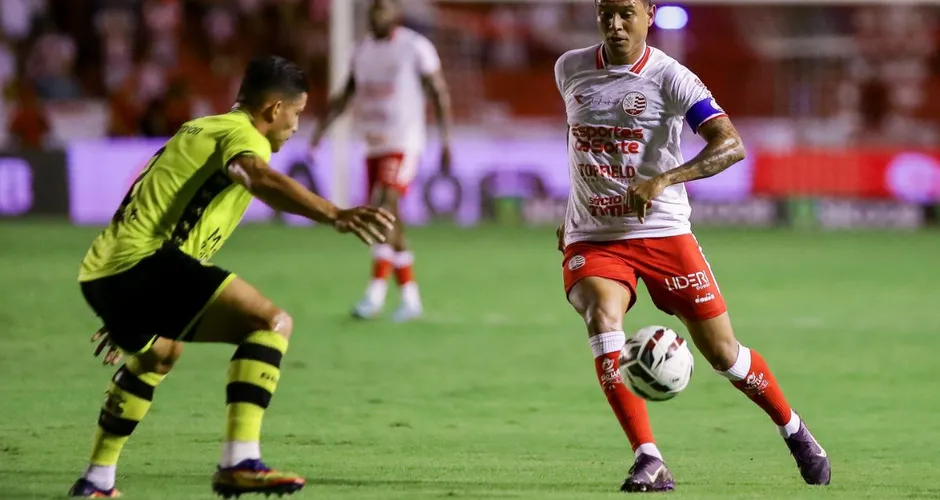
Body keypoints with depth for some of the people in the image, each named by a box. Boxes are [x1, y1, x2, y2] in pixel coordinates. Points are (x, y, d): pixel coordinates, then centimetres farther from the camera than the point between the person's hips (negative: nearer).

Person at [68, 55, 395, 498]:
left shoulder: (199, 130, 27)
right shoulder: (241, 136, -3)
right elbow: (264, 181, -29)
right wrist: (336, 215, -44)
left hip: (99, 272, 10)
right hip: (143, 262, -10)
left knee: (158, 354, 39)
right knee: (271, 324, -17)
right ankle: (239, 463, -30)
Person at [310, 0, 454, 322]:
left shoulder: (416, 48, -6)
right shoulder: (363, 50, 12)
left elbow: (440, 94, -4)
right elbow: (345, 96, 20)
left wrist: (446, 142, -8)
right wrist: (321, 127, 10)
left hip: (403, 145, -7)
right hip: (373, 146, 7)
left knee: (383, 210, -22)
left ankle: (375, 293, -25)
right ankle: (410, 298, 17)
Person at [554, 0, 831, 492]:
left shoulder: (669, 78, -11)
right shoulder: (569, 70, 4)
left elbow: (731, 145, -23)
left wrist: (662, 180, -35)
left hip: (663, 234, -2)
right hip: (591, 241, 2)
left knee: (723, 352, 1)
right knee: (602, 317, -29)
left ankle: (793, 430, 30)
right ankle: (648, 461, -30)